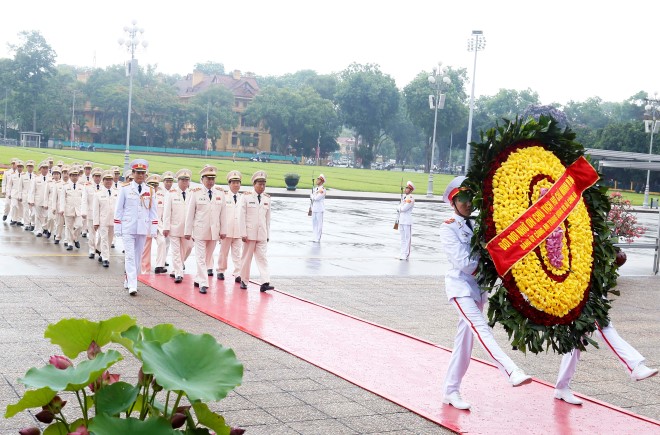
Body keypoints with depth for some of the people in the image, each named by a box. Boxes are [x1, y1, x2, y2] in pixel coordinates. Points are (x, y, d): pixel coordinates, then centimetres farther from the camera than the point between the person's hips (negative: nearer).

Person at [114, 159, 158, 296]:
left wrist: (153, 229, 3)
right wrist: (117, 228, -1)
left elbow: (153, 211, 9)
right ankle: (132, 285, -13)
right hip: (128, 228, -3)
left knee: (137, 255, 10)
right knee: (130, 256, -8)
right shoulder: (125, 189, -1)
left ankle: (128, 280, 24)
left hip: (143, 228, 3)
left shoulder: (150, 190, 7)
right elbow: (118, 209, 2)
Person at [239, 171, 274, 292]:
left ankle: (265, 282, -13)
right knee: (247, 257, 6)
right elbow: (242, 216, -4)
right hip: (249, 233, -2)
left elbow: (268, 218, 12)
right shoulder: (246, 197, -2)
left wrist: (268, 235, 10)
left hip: (262, 234, 2)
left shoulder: (267, 199, 9)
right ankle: (244, 280, 18)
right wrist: (243, 234, -9)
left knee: (262, 257, -5)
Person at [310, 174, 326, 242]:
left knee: (319, 223, -5)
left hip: (319, 209, -8)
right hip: (314, 208, 8)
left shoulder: (322, 189, -12)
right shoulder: (315, 188, 14)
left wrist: (311, 195, -2)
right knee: (314, 223, 11)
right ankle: (315, 237, 19)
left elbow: (316, 198, -21)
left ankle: (318, 239, -2)